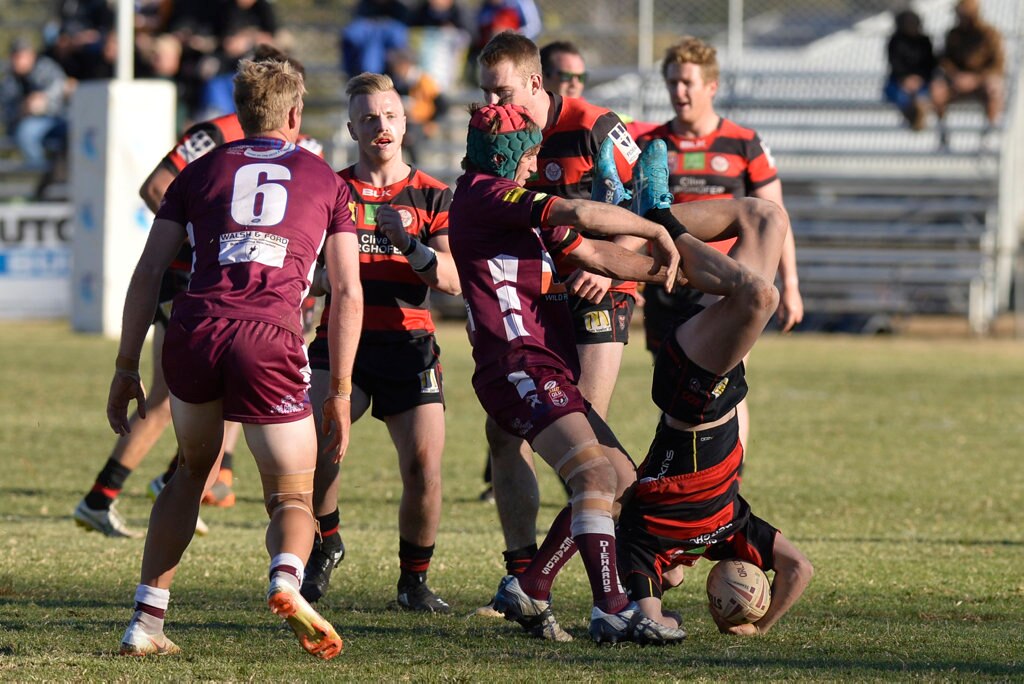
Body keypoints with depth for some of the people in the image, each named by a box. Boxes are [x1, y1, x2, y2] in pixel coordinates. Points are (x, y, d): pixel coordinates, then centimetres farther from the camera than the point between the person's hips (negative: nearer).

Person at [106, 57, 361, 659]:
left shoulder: (202, 172, 21)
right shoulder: (326, 181, 19)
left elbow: (148, 273, 13)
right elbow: (348, 293, 12)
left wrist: (126, 368, 16)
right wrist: (341, 393, 15)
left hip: (194, 335, 2)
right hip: (272, 341, -2)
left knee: (193, 470, 27)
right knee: (293, 498, 10)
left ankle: (147, 620, 20)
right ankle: (287, 577, -25)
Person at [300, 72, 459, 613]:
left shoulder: (432, 196, 9)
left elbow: (453, 281, -1)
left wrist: (408, 242, -17)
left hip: (409, 345, 1)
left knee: (424, 467, -11)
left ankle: (414, 579, 10)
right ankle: (324, 544, 3)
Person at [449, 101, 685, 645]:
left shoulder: (514, 206, 25)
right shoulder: (485, 194, -7)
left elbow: (594, 253, 26)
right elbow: (581, 215, -17)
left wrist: (664, 271, 16)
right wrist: (657, 232, -6)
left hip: (550, 371, 11)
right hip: (518, 366, -11)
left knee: (622, 482, 11)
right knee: (597, 474, -23)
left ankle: (528, 590, 14)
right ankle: (611, 611, -29)